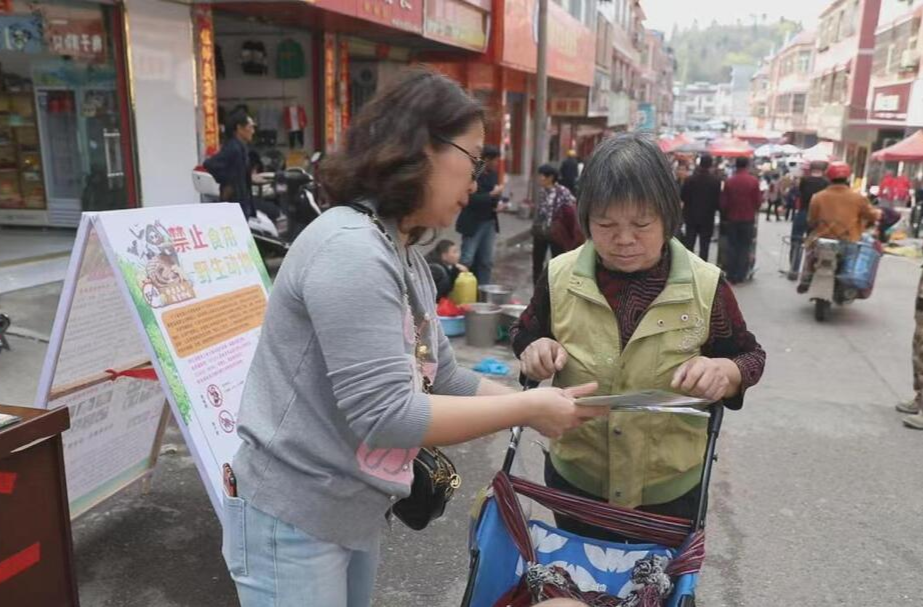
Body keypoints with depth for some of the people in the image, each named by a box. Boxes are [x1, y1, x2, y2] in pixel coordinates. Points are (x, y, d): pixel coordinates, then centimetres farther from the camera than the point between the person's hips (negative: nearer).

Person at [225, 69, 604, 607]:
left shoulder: (407, 255, 5)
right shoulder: (350, 249, -25)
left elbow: (443, 377, 7)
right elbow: (384, 414, -29)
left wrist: (541, 403, -2)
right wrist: (527, 408, -20)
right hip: (294, 518, -8)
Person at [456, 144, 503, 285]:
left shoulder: (493, 174, 9)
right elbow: (470, 199, -21)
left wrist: (498, 203, 0)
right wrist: (492, 194, -21)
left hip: (490, 222, 7)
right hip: (473, 223, -7)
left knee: (486, 262, 9)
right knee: (467, 260, -5)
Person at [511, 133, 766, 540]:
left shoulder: (705, 286, -14)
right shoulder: (561, 277, -11)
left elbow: (750, 357, -1)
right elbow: (524, 333, 6)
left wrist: (723, 371, -24)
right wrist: (534, 348, -17)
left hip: (669, 487, -1)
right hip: (575, 479, 1)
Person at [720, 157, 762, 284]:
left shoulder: (729, 181, -6)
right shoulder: (753, 181, -9)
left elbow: (724, 202, -3)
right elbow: (758, 200, -5)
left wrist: (725, 215, 15)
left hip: (732, 218, 1)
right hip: (748, 218, -1)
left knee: (732, 246, 9)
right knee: (744, 247, 7)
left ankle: (731, 276, 9)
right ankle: (741, 275, 6)